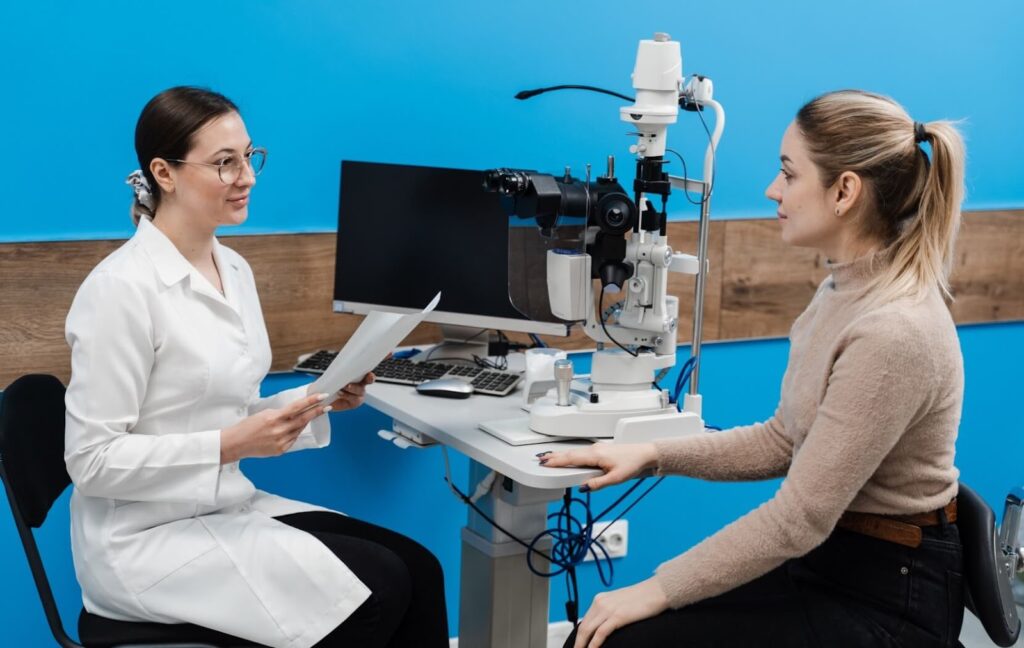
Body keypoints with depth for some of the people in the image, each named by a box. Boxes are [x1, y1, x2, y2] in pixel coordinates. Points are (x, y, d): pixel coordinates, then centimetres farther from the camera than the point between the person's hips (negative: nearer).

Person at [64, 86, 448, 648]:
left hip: (229, 508, 8)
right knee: (380, 585, -17)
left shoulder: (234, 269, 8)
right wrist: (230, 446, -24)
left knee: (419, 569, -7)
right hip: (149, 537, -8)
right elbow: (91, 459, -18)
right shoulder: (123, 288, -18)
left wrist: (317, 401, -2)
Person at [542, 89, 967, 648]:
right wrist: (653, 455, 2)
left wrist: (658, 590, -18)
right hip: (826, 559, 8)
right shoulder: (848, 289, 4)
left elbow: (800, 517, -24)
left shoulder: (893, 331, -26)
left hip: (885, 597, -8)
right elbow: (784, 441, 12)